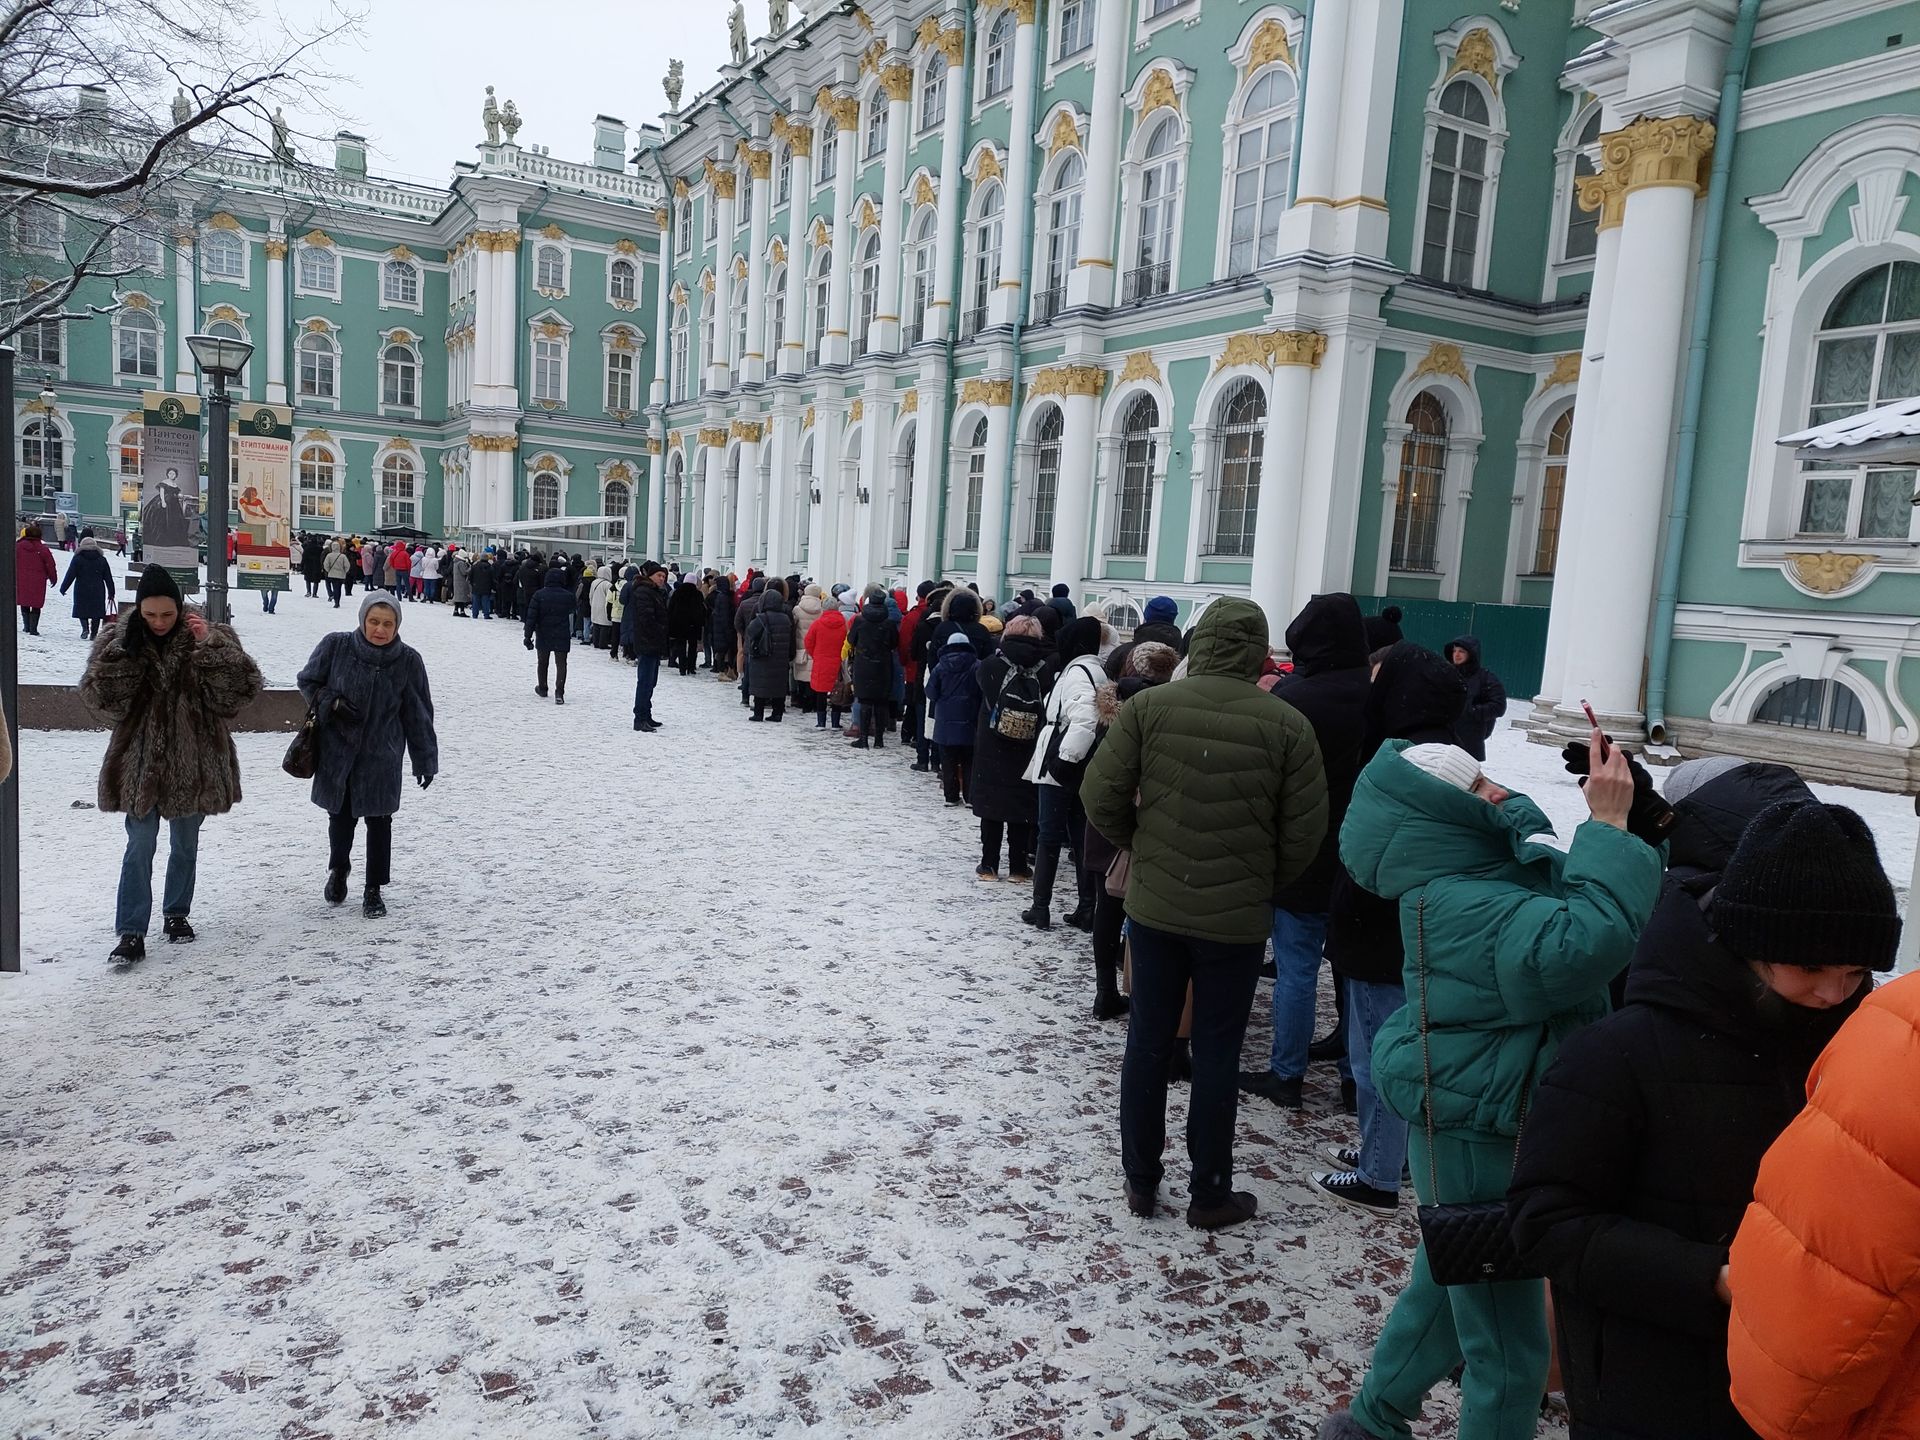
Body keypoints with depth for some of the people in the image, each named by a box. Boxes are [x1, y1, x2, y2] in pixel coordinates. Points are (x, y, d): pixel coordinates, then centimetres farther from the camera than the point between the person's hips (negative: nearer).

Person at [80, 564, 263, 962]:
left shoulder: (211, 637, -5)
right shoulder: (119, 638, -2)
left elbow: (244, 688, -15)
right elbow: (97, 693, -11)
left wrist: (211, 645, -23)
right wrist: (125, 648, -20)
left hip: (194, 761, 1)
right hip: (140, 762, -1)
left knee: (185, 844, 15)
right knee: (140, 846, -4)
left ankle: (177, 914, 33)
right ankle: (132, 932, 1)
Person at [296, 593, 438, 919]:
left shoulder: (408, 660, -9)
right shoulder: (336, 646, -11)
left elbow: (418, 715, -1)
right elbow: (307, 681, 5)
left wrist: (425, 760, 3)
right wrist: (332, 703, -14)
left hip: (382, 757, -1)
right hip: (336, 751, 1)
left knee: (379, 821, 5)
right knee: (340, 815, 14)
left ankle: (374, 889, 21)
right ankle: (338, 869, 43)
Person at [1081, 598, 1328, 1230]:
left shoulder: (1148, 706, -8)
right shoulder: (1287, 724, -10)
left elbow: (1101, 797, -8)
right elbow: (1304, 833, -7)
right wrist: (1263, 882, 11)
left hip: (1153, 906, 1)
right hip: (1237, 916, -1)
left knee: (1148, 1042, 14)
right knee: (1216, 1052, 11)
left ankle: (1140, 1181, 26)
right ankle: (1209, 1194, 23)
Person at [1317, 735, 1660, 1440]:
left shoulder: (1473, 876, 1)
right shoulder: (1460, 906, -28)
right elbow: (1584, 942, -40)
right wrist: (1608, 824, -32)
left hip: (1470, 1133, 10)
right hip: (1480, 1143, -10)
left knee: (1447, 1287, 28)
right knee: (1505, 1337, 5)